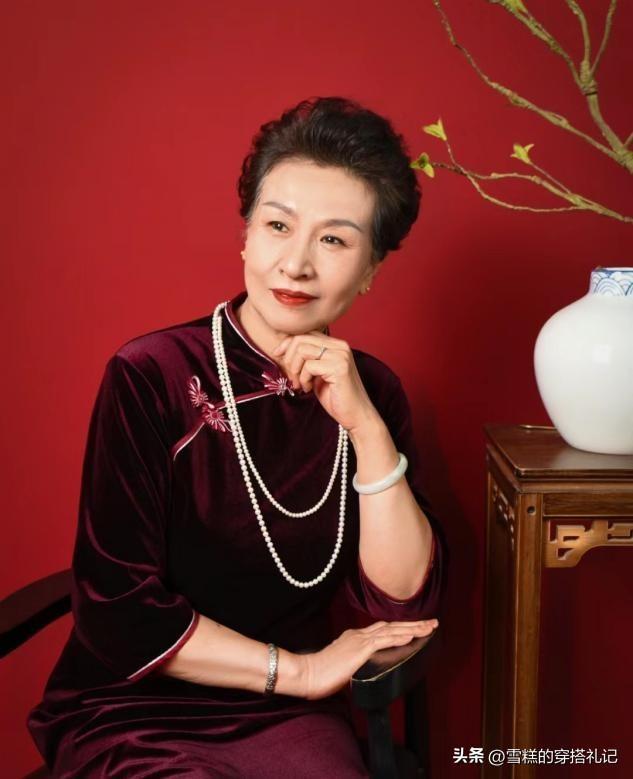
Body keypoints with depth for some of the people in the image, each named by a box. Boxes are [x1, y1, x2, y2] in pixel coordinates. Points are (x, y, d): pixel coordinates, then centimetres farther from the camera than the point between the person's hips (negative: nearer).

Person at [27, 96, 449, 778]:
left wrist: (366, 425, -18)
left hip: (285, 721, 4)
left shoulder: (371, 390, -1)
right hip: (132, 716, -3)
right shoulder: (148, 378, -14)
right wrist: (296, 668, -11)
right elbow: (116, 611, -14)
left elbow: (404, 605, -7)